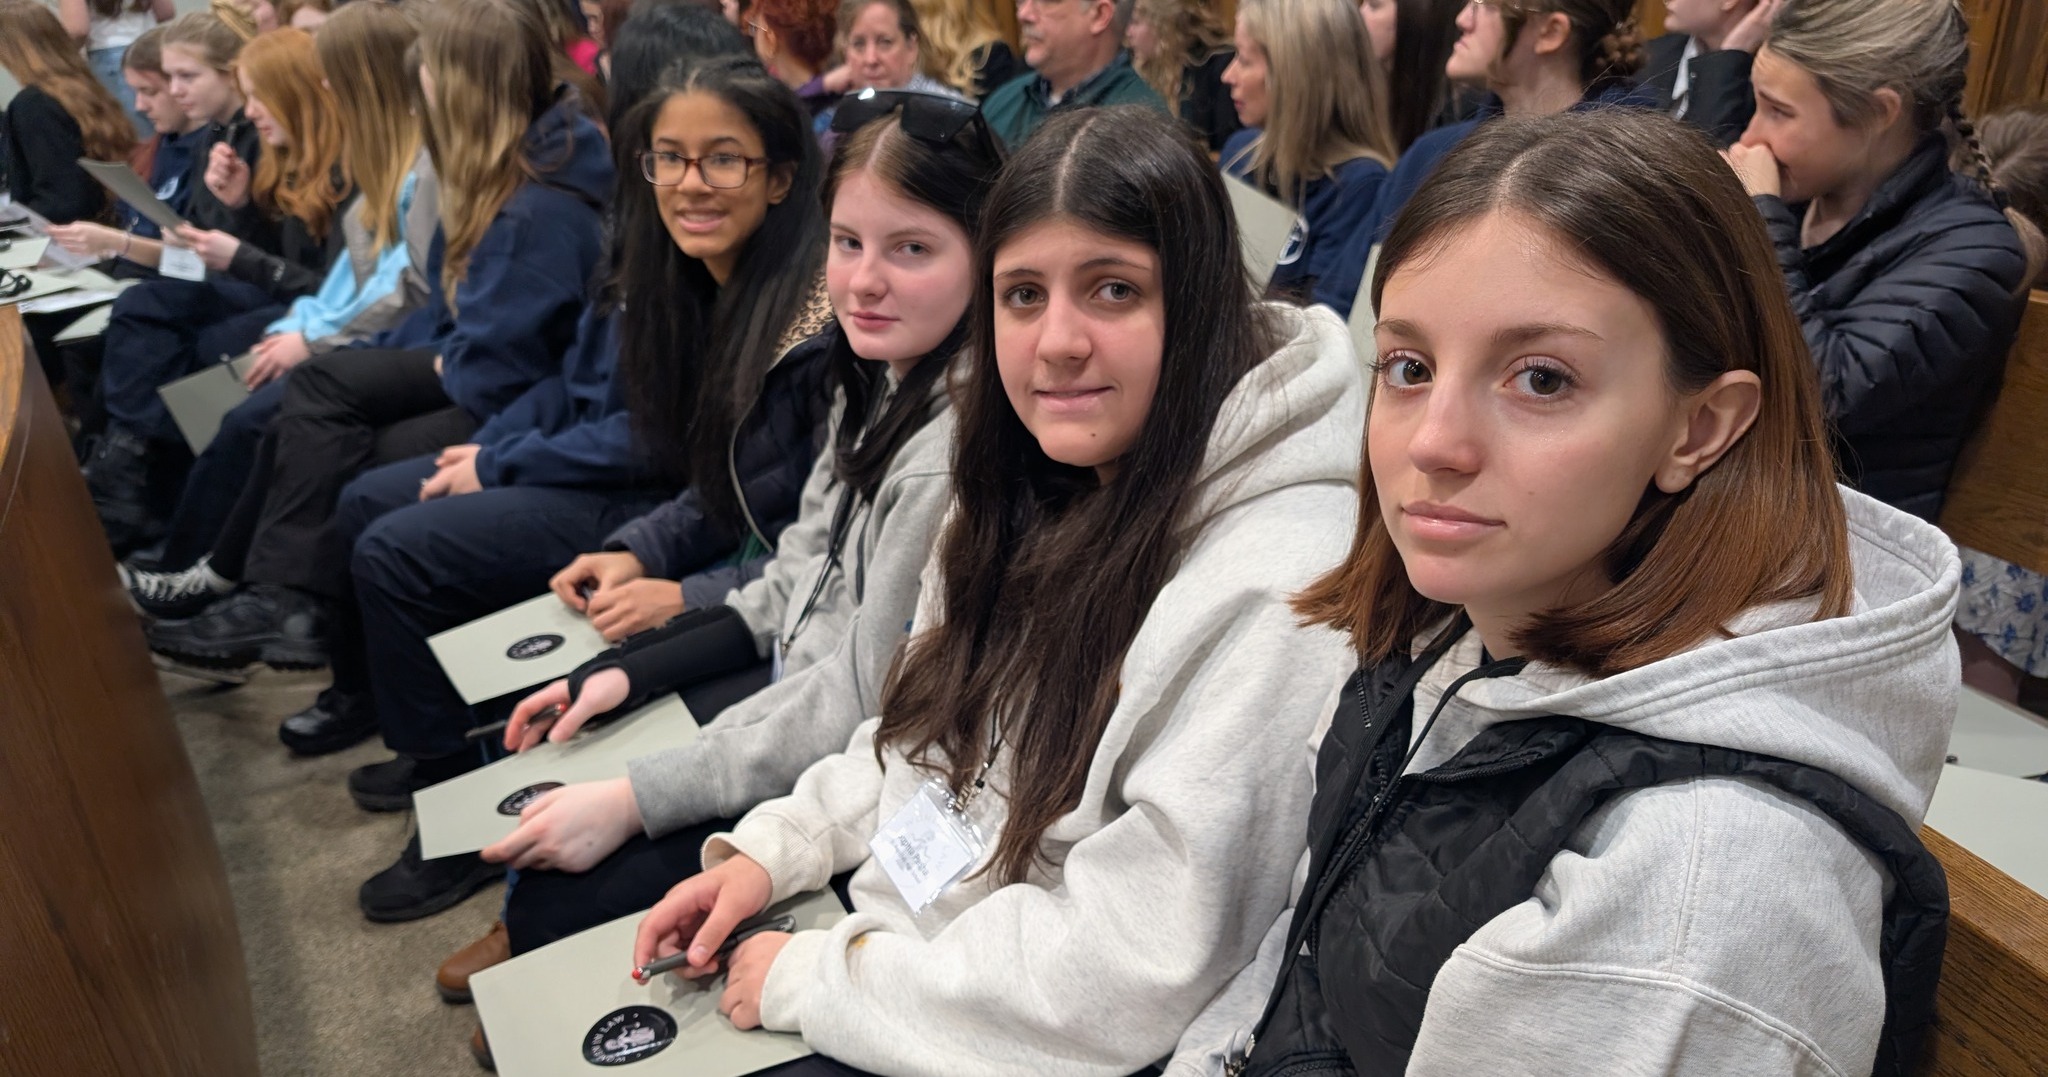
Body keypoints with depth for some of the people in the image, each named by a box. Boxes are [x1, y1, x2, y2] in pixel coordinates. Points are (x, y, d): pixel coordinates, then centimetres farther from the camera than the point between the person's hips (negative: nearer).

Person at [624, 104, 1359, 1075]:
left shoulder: (1271, 592, -27)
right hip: (890, 940, 7)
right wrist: (774, 849, 0)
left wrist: (813, 980, -17)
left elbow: (1127, 976, -26)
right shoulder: (1038, 497, 1)